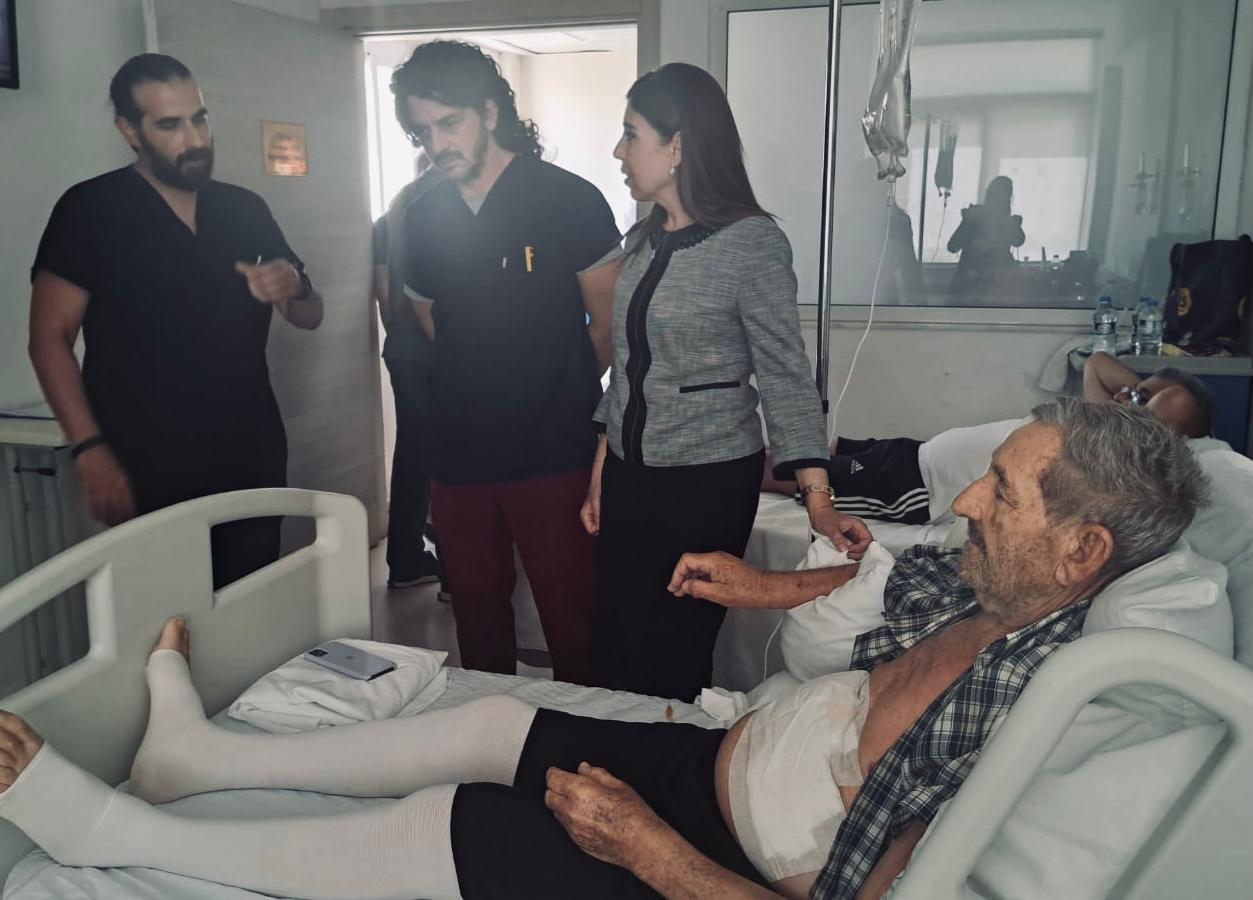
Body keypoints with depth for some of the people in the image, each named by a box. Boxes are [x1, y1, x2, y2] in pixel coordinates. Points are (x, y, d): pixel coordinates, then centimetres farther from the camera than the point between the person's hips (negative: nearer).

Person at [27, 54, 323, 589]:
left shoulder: (246, 209, 8)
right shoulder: (89, 210, -3)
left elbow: (310, 317, 14)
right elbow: (50, 338, -6)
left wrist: (293, 291, -10)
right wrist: (90, 451, -16)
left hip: (253, 466, 4)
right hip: (150, 478, -3)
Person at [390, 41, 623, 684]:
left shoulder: (569, 201, -7)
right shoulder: (423, 216, 7)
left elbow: (609, 322, -2)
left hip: (552, 456, -4)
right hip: (457, 455, 5)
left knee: (569, 619, 1)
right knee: (476, 611, 16)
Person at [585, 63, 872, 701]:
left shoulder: (752, 242, -12)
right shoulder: (644, 239, 9)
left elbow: (785, 374, -13)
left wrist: (817, 498, -22)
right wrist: (601, 474, 15)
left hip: (707, 482, -6)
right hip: (629, 475, 6)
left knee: (670, 668, 3)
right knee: (614, 655, 10)